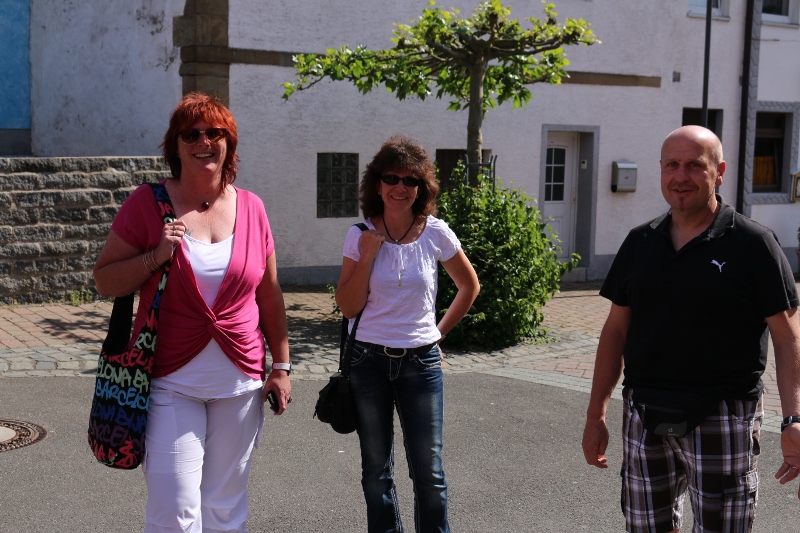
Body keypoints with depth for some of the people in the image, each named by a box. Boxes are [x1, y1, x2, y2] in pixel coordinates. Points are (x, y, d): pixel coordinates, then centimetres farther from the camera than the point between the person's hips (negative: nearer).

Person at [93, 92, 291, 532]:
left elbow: (269, 296, 10)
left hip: (240, 381, 3)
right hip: (172, 381, -2)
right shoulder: (147, 203, -4)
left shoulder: (250, 208, 4)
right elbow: (104, 282, -1)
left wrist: (281, 365, 8)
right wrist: (155, 256, -16)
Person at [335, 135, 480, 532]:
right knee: (376, 470, 10)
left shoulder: (436, 234, -4)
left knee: (428, 470, 1)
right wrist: (368, 254, -15)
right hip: (369, 361, 1)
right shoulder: (360, 236, -4)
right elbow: (348, 306, -7)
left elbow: (469, 286, 10)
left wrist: (440, 331, 5)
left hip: (421, 362, 0)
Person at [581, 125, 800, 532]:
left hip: (722, 420, -4)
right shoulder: (639, 243, 7)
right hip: (645, 418, 4)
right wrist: (596, 415, 9)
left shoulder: (753, 244, -6)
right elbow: (616, 330, 11)